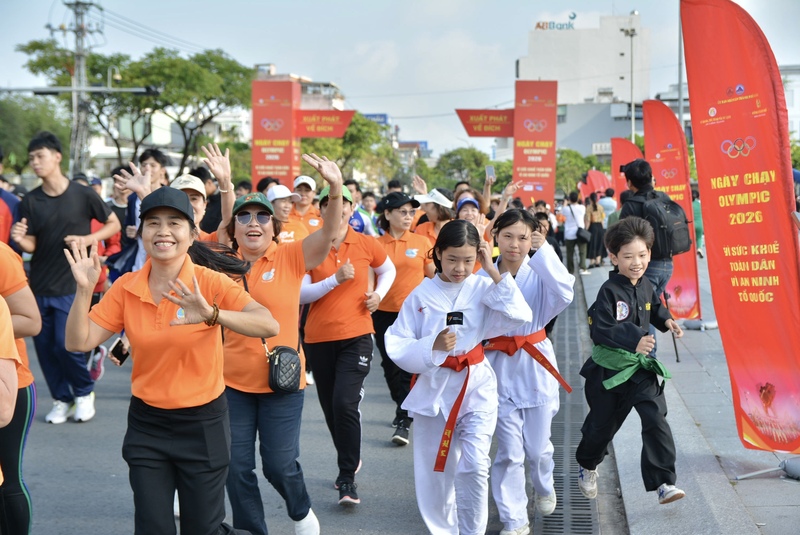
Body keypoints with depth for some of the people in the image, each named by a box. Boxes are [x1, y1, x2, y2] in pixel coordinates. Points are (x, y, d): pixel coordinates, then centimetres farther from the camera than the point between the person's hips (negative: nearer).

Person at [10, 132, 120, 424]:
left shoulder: (82, 195, -6)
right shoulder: (30, 201, 1)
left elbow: (114, 224, 3)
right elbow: (31, 246, 2)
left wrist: (86, 239, -12)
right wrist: (20, 239, -21)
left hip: (71, 285, -4)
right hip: (39, 285, 4)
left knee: (66, 344, -10)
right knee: (44, 346, 5)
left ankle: (85, 392, 15)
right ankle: (62, 399, 22)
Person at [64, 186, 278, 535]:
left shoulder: (211, 282, -15)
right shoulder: (126, 288, -4)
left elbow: (269, 326, -28)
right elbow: (78, 342, -5)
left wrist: (213, 315, -43)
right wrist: (84, 289, -19)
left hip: (202, 423, -3)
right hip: (145, 425, 3)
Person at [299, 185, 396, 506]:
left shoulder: (365, 244, -1)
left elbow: (388, 270, 19)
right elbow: (301, 293, -9)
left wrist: (379, 294, 1)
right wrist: (335, 279, -20)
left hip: (356, 336, -2)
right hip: (318, 338, 2)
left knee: (345, 402, -17)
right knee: (330, 406, 13)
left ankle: (347, 478, -7)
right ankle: (350, 460, 37)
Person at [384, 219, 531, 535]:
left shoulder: (483, 289, -4)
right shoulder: (421, 295, -5)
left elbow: (520, 316, -19)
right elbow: (397, 346, -5)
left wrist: (492, 271, -18)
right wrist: (432, 346, -22)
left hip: (476, 386, -1)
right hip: (434, 389, 1)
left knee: (474, 467, -15)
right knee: (435, 473, 11)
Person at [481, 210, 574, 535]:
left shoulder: (539, 274, -7)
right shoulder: (482, 278, -6)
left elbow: (564, 294, -28)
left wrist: (544, 251, -27)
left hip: (536, 365, 1)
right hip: (500, 368, 0)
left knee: (537, 445, 13)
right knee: (509, 451, 0)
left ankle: (544, 488, 46)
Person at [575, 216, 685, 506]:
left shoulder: (646, 286, 1)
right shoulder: (609, 291, -20)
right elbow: (600, 329, -29)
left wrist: (666, 320, 5)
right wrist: (634, 340, -40)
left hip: (640, 367, 4)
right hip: (609, 370, -4)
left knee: (656, 420, -12)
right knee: (601, 424, 14)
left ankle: (664, 482, -8)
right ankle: (587, 467, 44)